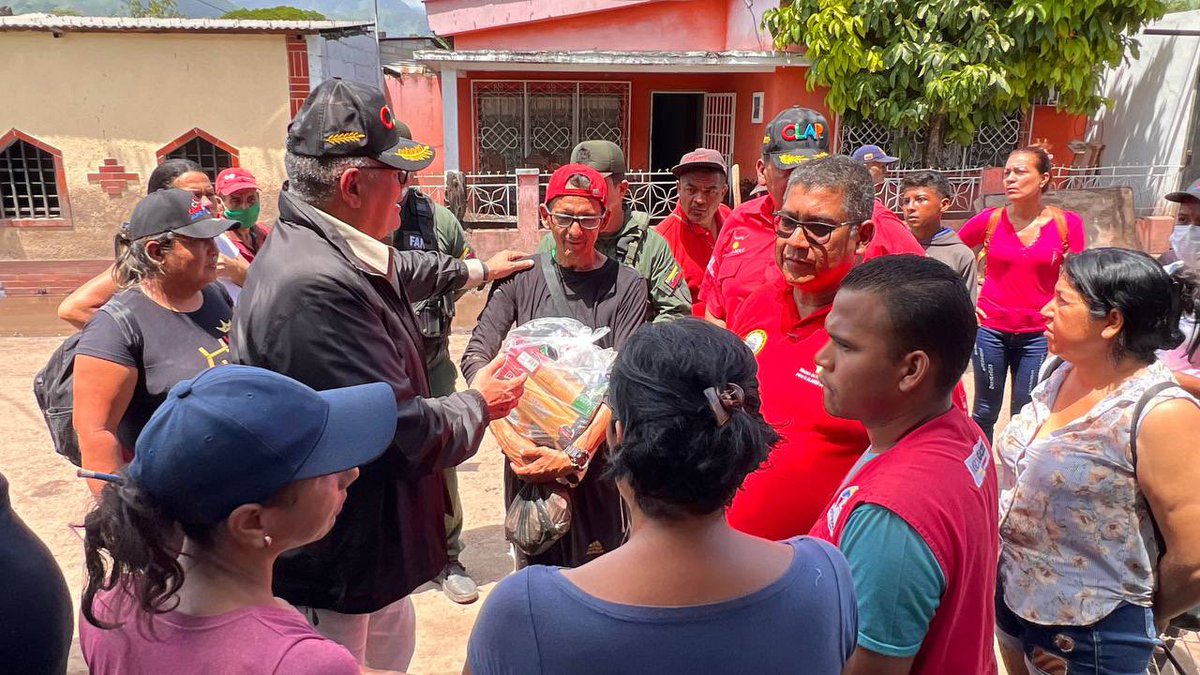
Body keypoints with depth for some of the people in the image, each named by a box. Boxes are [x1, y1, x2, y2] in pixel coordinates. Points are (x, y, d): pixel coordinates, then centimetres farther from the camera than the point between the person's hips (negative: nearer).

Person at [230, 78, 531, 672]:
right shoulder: (315, 288, -34)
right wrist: (478, 405, -10)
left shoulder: (325, 247, 0)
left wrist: (477, 270, 35)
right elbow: (409, 435, -30)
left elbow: (397, 271, 25)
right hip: (329, 568, -10)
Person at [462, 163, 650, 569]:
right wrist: (507, 435, -15)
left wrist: (576, 454, -19)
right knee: (531, 567, 15)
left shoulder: (626, 287, -4)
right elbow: (476, 356, -3)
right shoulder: (522, 277, 1)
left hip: (596, 455, -2)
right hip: (527, 453, 2)